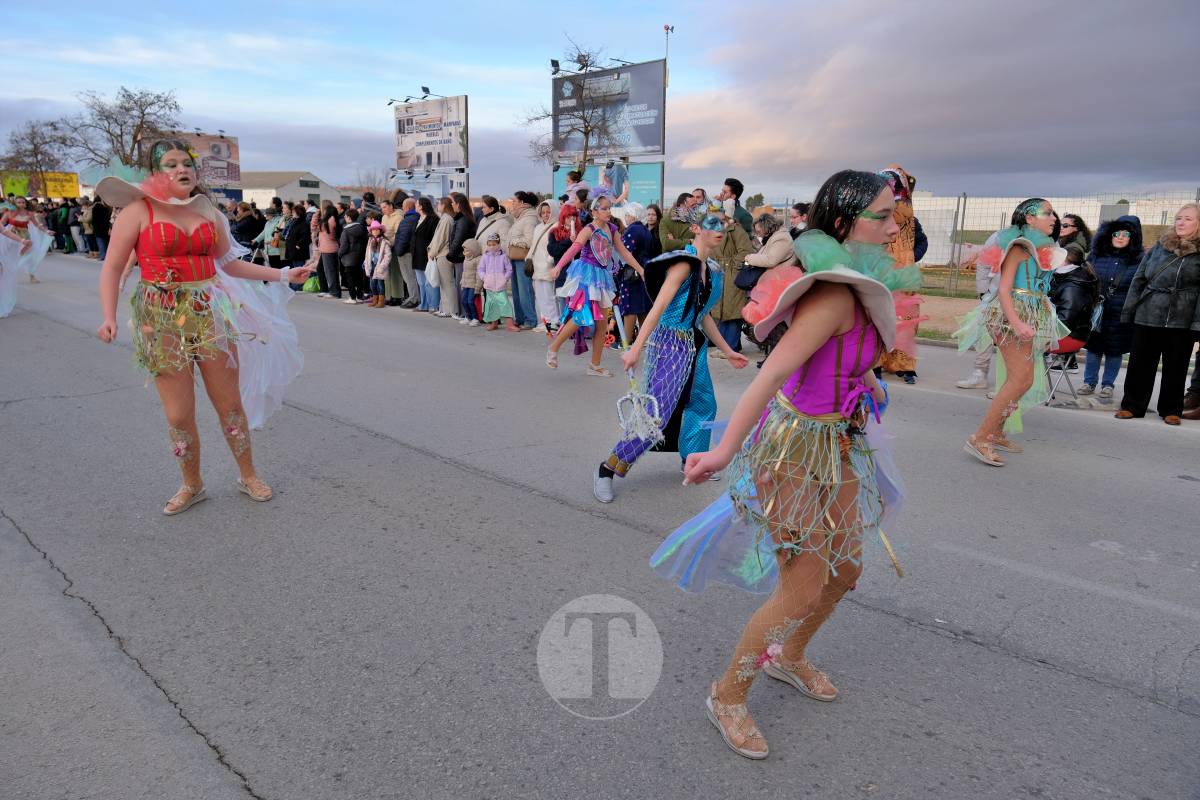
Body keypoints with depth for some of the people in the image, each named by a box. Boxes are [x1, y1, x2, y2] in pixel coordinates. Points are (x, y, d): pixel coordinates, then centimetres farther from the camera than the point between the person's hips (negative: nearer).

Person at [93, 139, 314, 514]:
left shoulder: (207, 211, 8)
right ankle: (191, 485, 23)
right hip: (163, 319, -3)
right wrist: (109, 317, -17)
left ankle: (248, 475, 24)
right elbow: (112, 268, -4)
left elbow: (229, 263, 15)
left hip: (210, 313, 3)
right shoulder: (139, 210, -4)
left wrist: (282, 275, 9)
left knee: (230, 403, 6)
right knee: (178, 414, 2)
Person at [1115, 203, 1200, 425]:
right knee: (1140, 364, 7)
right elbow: (1139, 280, 10)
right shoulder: (1159, 247, 8)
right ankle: (1132, 405, 17)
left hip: (1181, 322, -2)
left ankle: (1171, 409, 21)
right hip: (1146, 317, 2)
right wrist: (1128, 311, 5)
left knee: (1175, 367, 9)